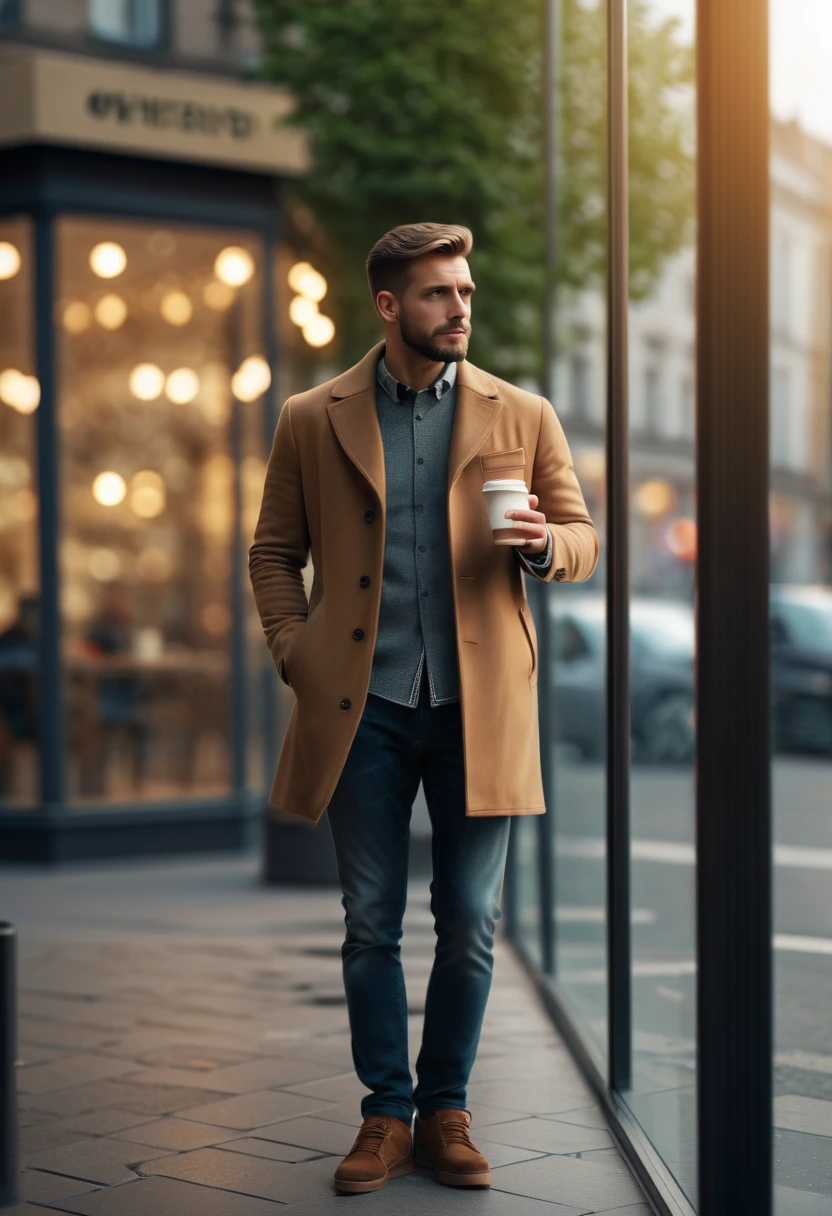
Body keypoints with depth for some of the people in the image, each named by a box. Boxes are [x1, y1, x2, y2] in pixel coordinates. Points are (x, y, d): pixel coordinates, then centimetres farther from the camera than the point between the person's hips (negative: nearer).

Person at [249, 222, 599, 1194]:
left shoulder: (522, 416, 6)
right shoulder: (311, 421, 5)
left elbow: (583, 538, 11)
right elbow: (274, 550, 12)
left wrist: (545, 546, -12)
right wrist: (295, 655, -1)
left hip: (478, 709, 1)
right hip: (362, 709, 0)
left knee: (470, 924, 5)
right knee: (371, 923, 5)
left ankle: (446, 1112, 19)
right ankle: (387, 1115, 17)